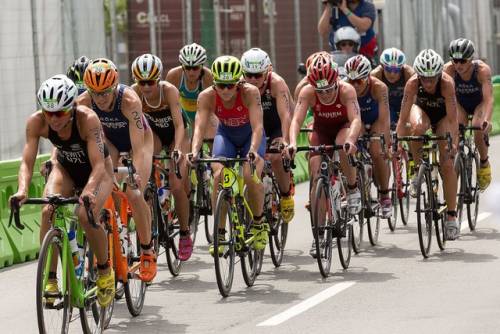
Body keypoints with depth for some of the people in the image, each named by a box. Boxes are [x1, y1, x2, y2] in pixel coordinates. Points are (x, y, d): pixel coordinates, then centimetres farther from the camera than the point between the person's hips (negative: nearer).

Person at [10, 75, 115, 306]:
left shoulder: (87, 119, -35)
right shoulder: (36, 122, -26)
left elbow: (98, 165, -39)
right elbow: (27, 162, -27)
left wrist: (88, 191, -58)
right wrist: (22, 190, -46)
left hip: (96, 171, -3)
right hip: (65, 168, 3)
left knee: (86, 215, -28)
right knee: (48, 212, -25)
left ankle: (105, 270, -2)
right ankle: (50, 279, -16)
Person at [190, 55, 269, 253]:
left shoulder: (250, 92, -31)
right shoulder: (207, 96, -26)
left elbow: (257, 126, -38)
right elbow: (199, 126, -35)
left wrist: (253, 150, -56)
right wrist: (194, 151, -53)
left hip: (250, 135, -2)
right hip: (225, 134, 2)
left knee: (251, 177, -25)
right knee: (219, 176, -23)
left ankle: (259, 223, 1)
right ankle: (219, 233, -12)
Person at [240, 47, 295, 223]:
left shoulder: (276, 83, -29)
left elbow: (285, 114, -38)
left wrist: (285, 141, -52)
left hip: (278, 126, -3)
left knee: (276, 157, -26)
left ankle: (286, 194, -1)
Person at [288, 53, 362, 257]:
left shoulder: (346, 90, -32)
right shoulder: (307, 92, -28)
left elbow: (355, 119, -42)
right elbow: (297, 119, -36)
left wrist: (350, 140, -61)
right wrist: (292, 142, -54)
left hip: (344, 127, -2)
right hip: (321, 129, 2)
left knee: (343, 148, -37)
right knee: (316, 178, -12)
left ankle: (353, 188, -9)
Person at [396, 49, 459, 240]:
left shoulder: (447, 83, -36)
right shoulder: (412, 84, -32)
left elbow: (452, 119, -38)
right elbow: (403, 118, -32)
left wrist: (453, 144, -49)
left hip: (443, 115, -1)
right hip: (422, 110, 1)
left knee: (447, 164, -13)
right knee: (417, 127, -37)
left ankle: (451, 217, -5)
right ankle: (418, 171, -14)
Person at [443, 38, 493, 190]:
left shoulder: (482, 69, -33)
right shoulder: (449, 69, -29)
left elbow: (488, 98, -39)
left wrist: (487, 120, -55)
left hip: (479, 103, -1)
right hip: (460, 104, 1)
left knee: (479, 130, -26)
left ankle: (484, 163, -1)